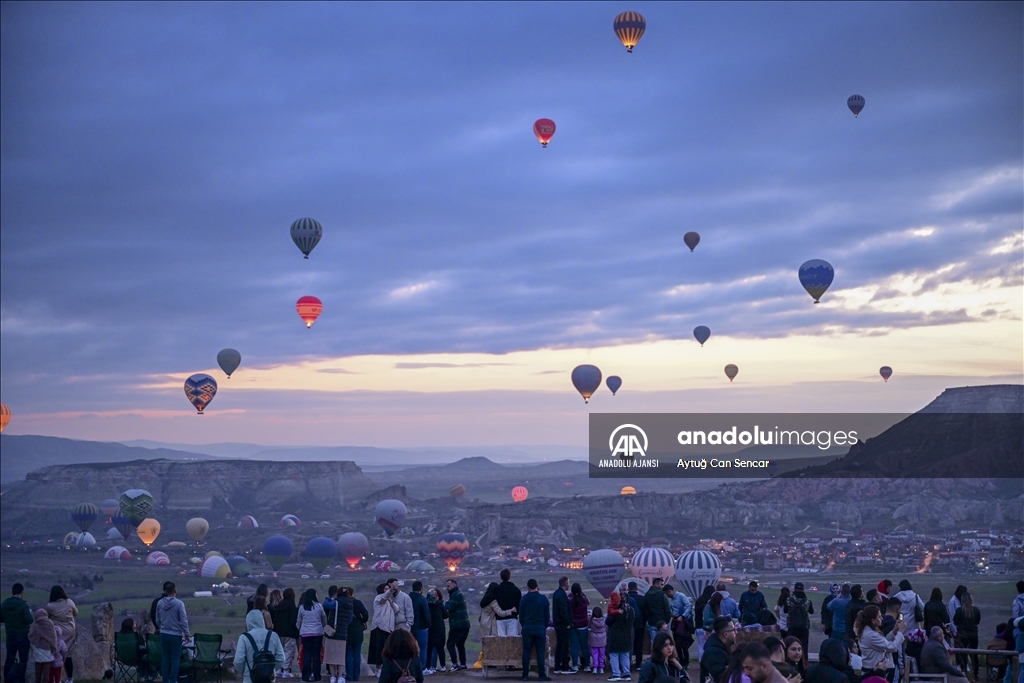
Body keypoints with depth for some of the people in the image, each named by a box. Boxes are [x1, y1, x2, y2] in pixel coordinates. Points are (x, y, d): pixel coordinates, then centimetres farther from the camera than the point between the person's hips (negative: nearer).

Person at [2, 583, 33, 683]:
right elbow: (29, 620, -20)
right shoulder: (23, 605, -17)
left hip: (10, 635, 5)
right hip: (23, 635, -5)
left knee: (10, 658, 15)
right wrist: (30, 613, -1)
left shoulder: (4, 604, 0)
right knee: (23, 659, 2)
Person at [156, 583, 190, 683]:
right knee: (175, 658, 5)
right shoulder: (179, 603, -16)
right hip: (176, 635, -4)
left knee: (165, 658, 12)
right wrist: (187, 634, -3)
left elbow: (158, 620, 7)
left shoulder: (160, 603, -3)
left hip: (164, 634, 4)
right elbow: (183, 621, -14)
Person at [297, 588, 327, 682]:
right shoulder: (319, 606, -5)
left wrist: (298, 628, 33)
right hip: (318, 633, -1)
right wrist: (325, 628, 25)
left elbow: (298, 622, 11)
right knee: (316, 654, 4)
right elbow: (324, 619, 5)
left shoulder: (302, 607, 0)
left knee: (306, 654, 5)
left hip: (305, 634, 1)